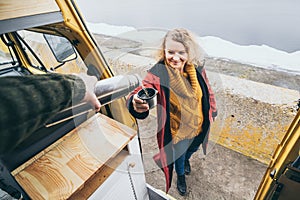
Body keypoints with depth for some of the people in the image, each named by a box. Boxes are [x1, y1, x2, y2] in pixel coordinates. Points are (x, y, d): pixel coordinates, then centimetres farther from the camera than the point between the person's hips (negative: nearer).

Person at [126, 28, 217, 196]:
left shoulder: (197, 68, -16)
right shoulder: (158, 73, -29)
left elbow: (207, 91, 0)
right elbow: (142, 91, -42)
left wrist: (211, 111, 12)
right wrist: (136, 104, -66)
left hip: (199, 127, 4)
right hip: (177, 133, -4)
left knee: (193, 149, 35)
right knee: (178, 158, 26)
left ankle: (187, 159, 73)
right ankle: (181, 176, 63)